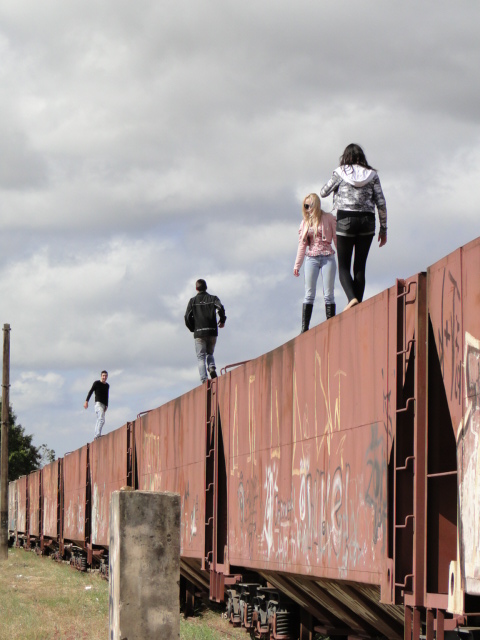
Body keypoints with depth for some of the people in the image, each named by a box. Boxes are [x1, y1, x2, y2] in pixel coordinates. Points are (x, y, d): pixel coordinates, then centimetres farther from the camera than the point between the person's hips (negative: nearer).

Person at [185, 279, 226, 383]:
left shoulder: (193, 301, 6)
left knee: (201, 357, 1)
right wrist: (222, 321, 3)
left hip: (199, 333, -2)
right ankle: (212, 368, -10)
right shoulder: (213, 298, 7)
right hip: (212, 331, 2)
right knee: (210, 353, 19)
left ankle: (204, 378, -15)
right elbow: (221, 308, -12)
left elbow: (187, 317, -2)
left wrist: (193, 329, 13)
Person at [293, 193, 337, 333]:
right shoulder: (305, 222, 11)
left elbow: (336, 238, 1)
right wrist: (297, 265, 8)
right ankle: (304, 328, -4)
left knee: (328, 294, -2)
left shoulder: (327, 218, 1)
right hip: (311, 259, 3)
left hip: (327, 258, -3)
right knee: (309, 294, -1)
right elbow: (302, 245, 12)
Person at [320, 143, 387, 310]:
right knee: (360, 267, 9)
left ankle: (352, 298, -22)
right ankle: (358, 304, 3)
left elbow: (323, 193, 10)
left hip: (345, 219, -2)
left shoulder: (340, 173, 1)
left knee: (343, 266, 2)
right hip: (367, 221, 2)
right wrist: (383, 228, 9)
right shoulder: (372, 175, 6)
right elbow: (381, 203, 3)